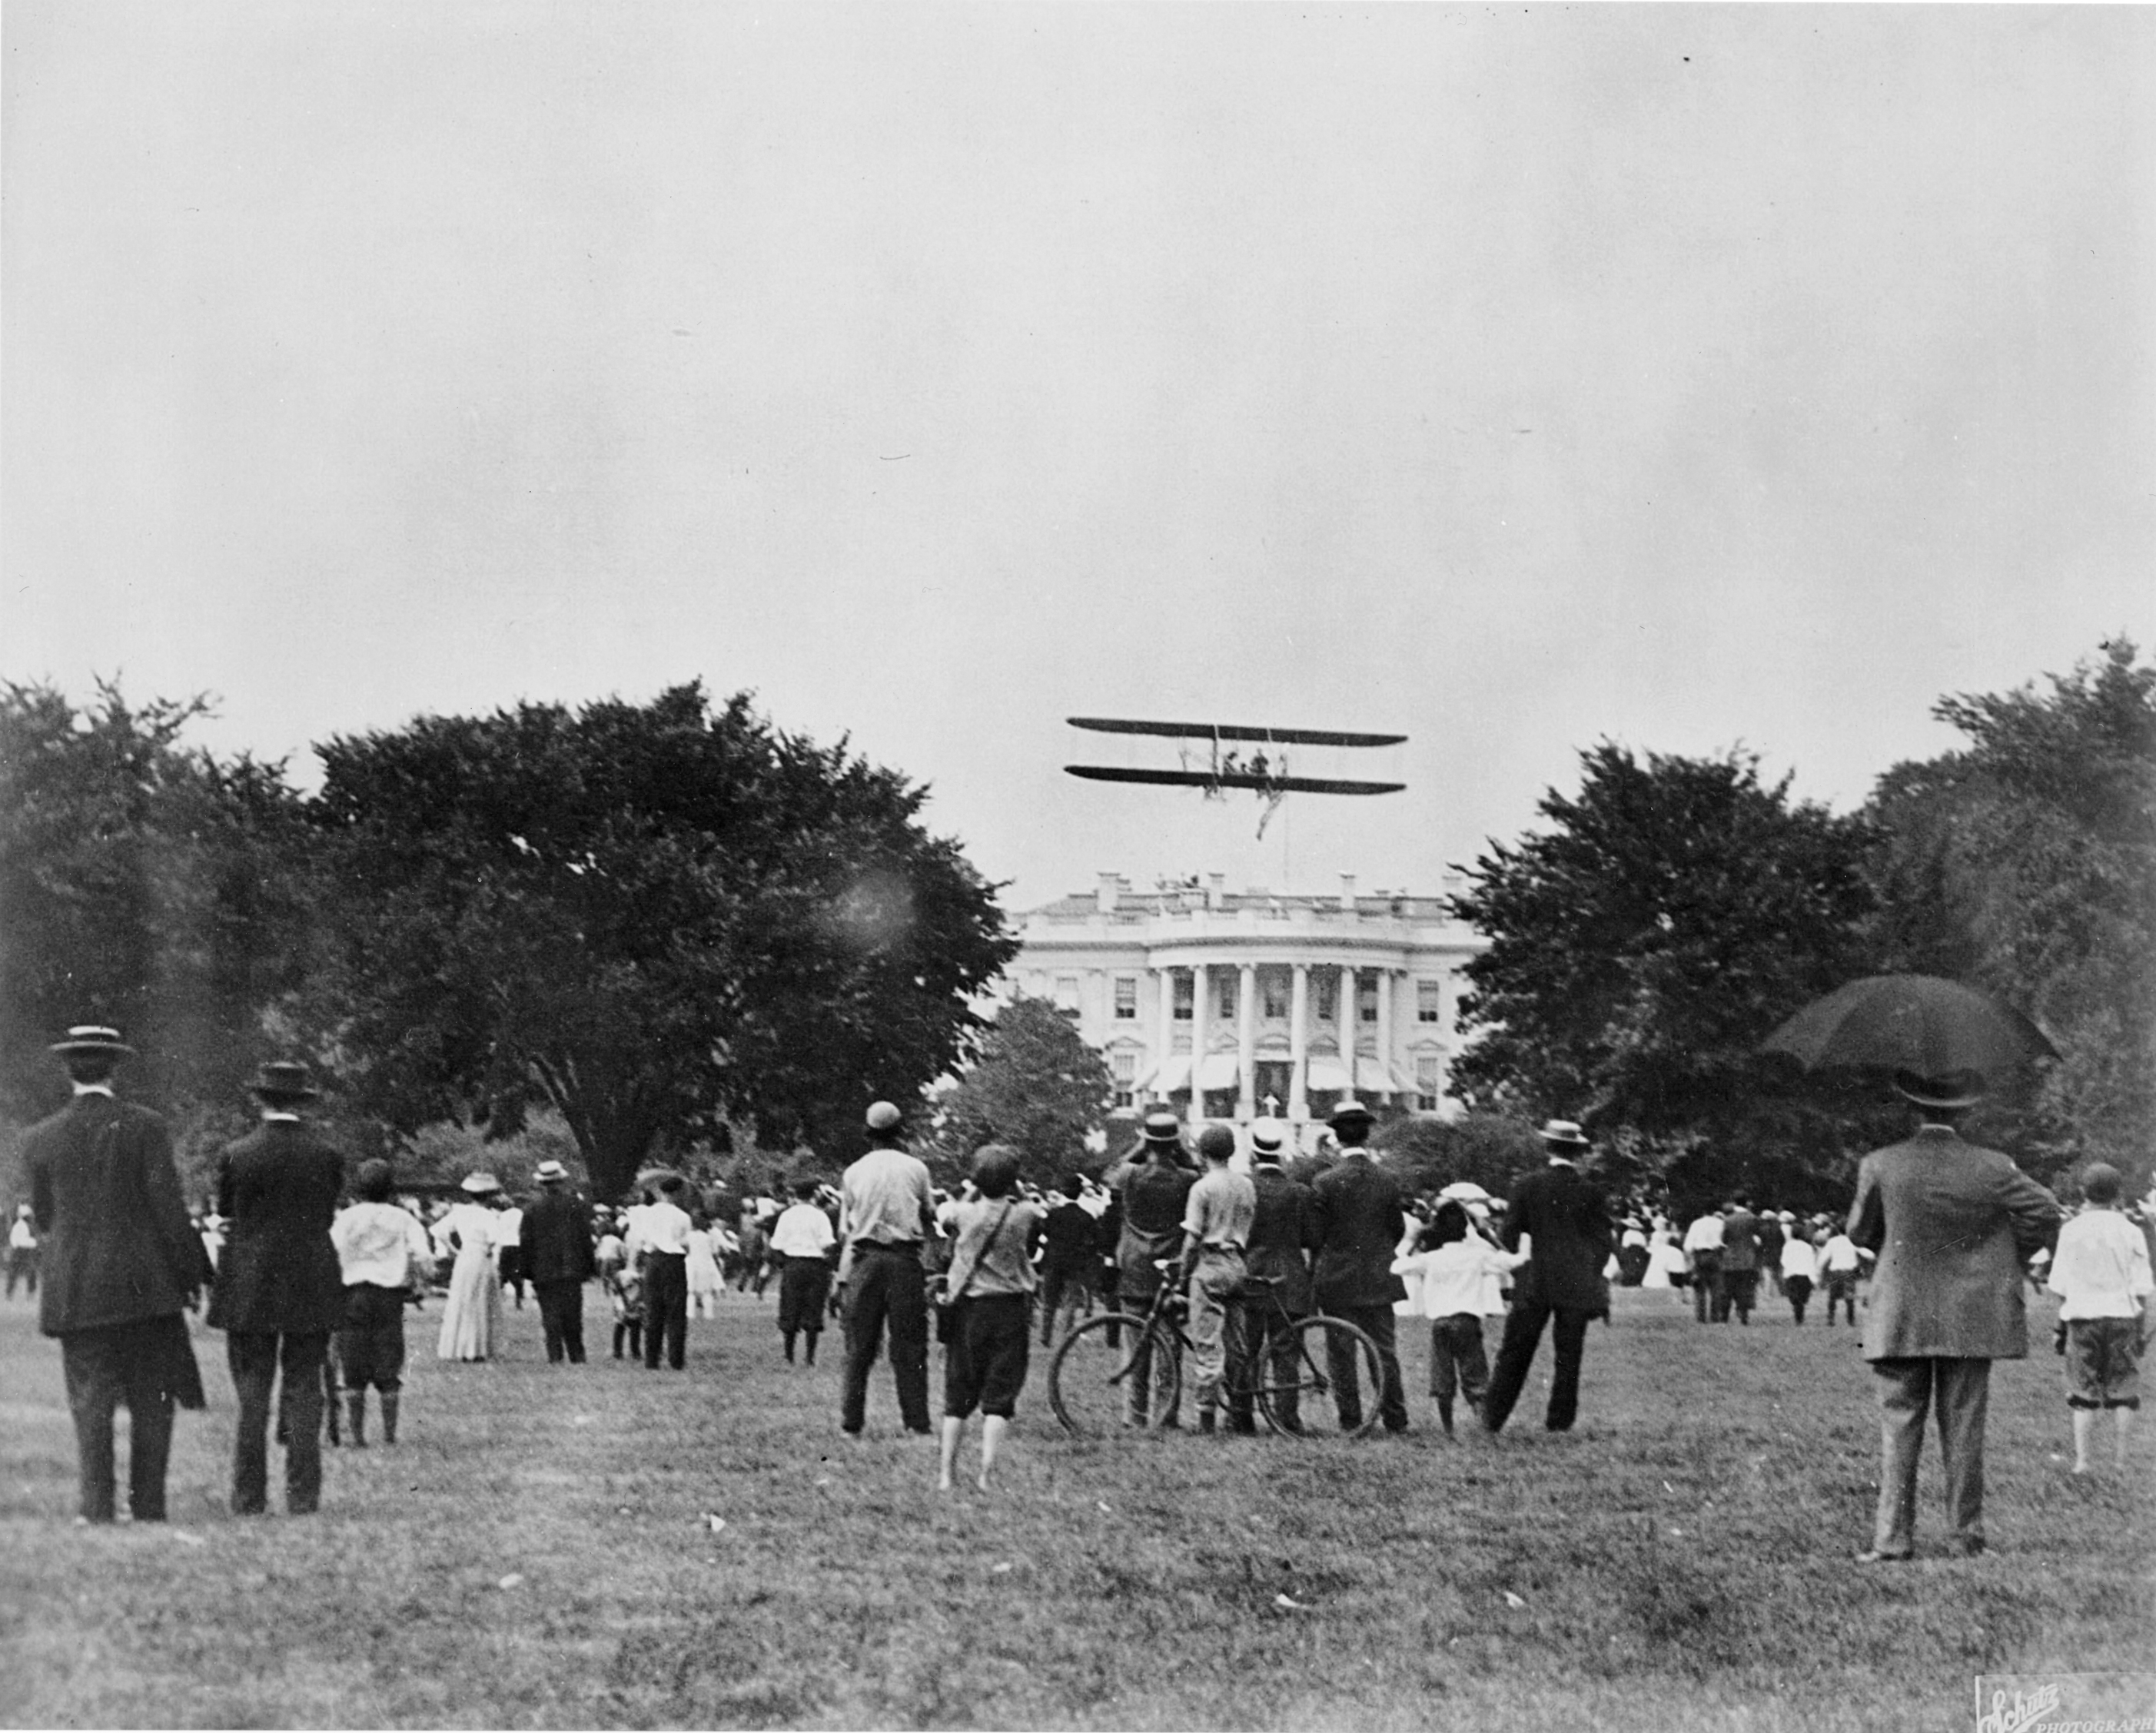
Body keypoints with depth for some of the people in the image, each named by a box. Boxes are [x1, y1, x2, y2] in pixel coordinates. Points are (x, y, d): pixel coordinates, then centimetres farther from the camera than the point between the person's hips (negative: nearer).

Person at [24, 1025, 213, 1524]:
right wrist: (191, 1273, 1)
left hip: (75, 1291, 2)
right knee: (152, 1399, 6)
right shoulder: (145, 1127, -5)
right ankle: (148, 1505, 5)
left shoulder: (39, 1139, 3)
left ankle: (95, 1506, -4)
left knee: (90, 1400, 4)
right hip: (148, 1284, -1)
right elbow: (167, 1206, -7)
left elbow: (43, 1220, 10)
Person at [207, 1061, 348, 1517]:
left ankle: (249, 1499, 2)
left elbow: (225, 1217, 6)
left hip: (249, 1290, -1)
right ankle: (302, 1498, 2)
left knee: (251, 1398, 3)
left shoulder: (237, 1156, -6)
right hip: (311, 1290, 1)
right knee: (304, 1396, 5)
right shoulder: (327, 1158, -3)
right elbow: (326, 1220, 7)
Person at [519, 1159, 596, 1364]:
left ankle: (555, 1356, -5)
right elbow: (586, 1237, 2)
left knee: (551, 1315, 2)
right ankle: (577, 1356, 8)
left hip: (544, 1271, -1)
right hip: (572, 1270, 1)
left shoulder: (532, 1208, -2)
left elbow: (525, 1242, 1)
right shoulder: (576, 1204, -1)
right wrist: (588, 1267, 9)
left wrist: (527, 1270, 8)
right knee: (573, 1315, 8)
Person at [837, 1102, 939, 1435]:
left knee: (859, 1347, 5)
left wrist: (844, 1274, 13)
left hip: (864, 1257, 1)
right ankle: (917, 1422, 1)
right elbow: (930, 1218, 4)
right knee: (909, 1345, 3)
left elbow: (844, 1230, 6)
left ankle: (851, 1423, 3)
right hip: (905, 1257, -1)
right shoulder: (915, 1169, 1)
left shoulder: (854, 1172, 5)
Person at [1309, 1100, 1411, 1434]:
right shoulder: (1386, 1180, -1)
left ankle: (1350, 1418, 4)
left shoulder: (1325, 1182, -12)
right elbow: (1399, 1230, 7)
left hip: (1337, 1281, -3)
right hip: (1379, 1280, 3)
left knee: (1342, 1353, 4)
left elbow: (1316, 1234, -9)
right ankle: (1395, 1417, 10)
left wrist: (1313, 1277, 4)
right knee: (1385, 1349, 9)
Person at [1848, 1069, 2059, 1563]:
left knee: (1899, 1425, 3)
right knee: (1964, 1426, 7)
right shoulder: (1992, 1169, -6)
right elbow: (2045, 1213, 0)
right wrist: (2004, 1258, 13)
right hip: (1972, 1320, 1)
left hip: (1901, 1319, -1)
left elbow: (1860, 1233, 4)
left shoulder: (1881, 1166, -6)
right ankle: (1968, 1532, 10)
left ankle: (1893, 1537, -1)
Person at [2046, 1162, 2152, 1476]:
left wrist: (2062, 1321, 10)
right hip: (2121, 1315, -1)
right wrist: (2140, 1326, 6)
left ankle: (2081, 1459, 1)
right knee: (2123, 1392, 7)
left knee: (2083, 1392, 6)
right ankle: (2119, 1458, 6)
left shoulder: (2071, 1231, -2)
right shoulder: (2130, 1233, -4)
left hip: (2082, 1315, 1)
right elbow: (2141, 1288, -3)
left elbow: (2060, 1286, 0)